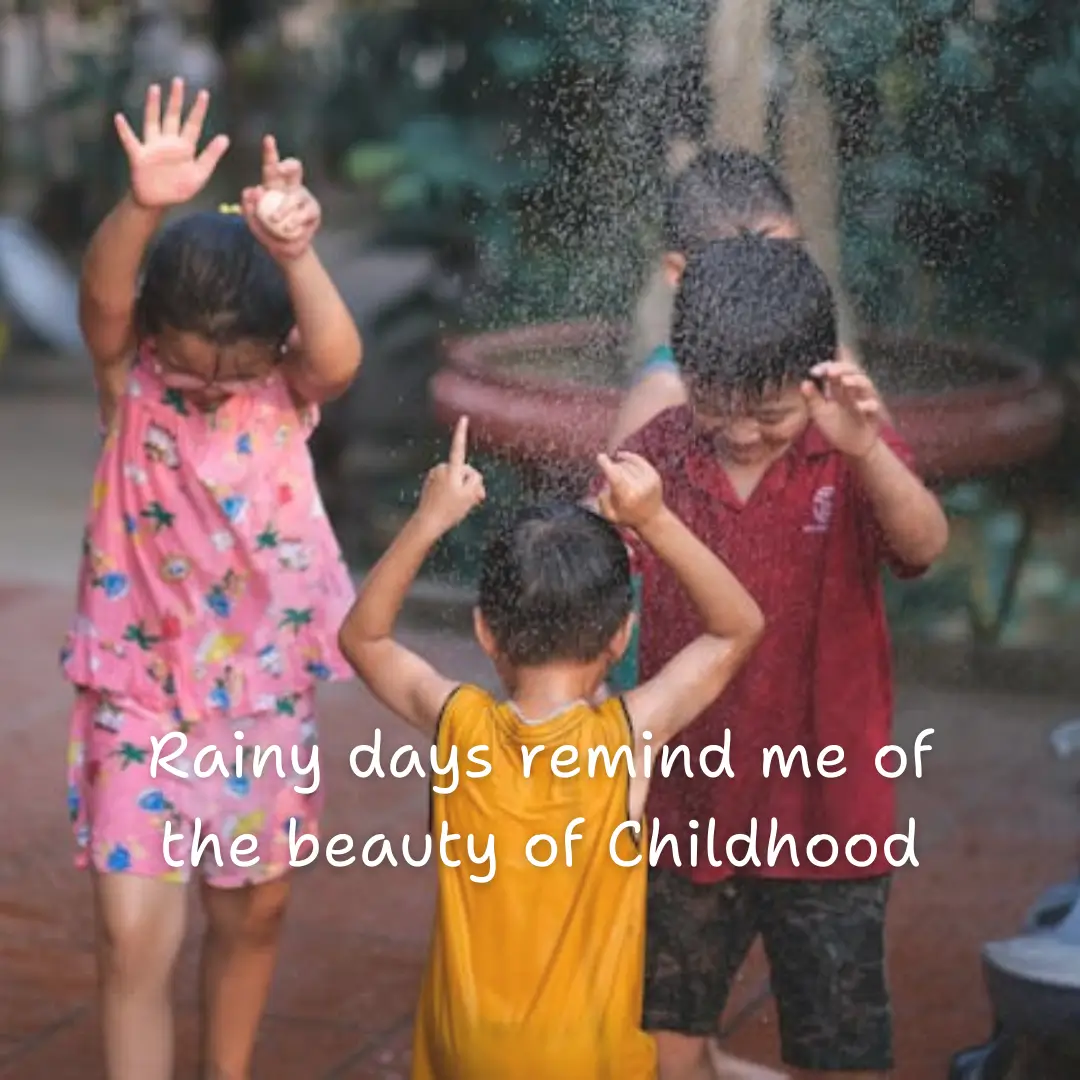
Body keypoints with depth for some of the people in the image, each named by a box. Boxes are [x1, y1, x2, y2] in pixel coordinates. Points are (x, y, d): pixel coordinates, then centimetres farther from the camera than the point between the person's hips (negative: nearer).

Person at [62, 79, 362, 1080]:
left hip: (261, 694, 2)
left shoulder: (288, 389, -11)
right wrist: (144, 206, -54)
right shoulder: (129, 379, -12)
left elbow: (340, 359, -34)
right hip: (139, 694, -2)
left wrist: (295, 255, -53)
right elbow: (102, 298, -33)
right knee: (135, 932, -9)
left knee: (252, 912, 18)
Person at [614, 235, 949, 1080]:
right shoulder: (658, 457, -6)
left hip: (824, 811, -2)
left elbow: (925, 545, -32)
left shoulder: (854, 457, -13)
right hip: (686, 808, 3)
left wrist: (867, 450, -51)